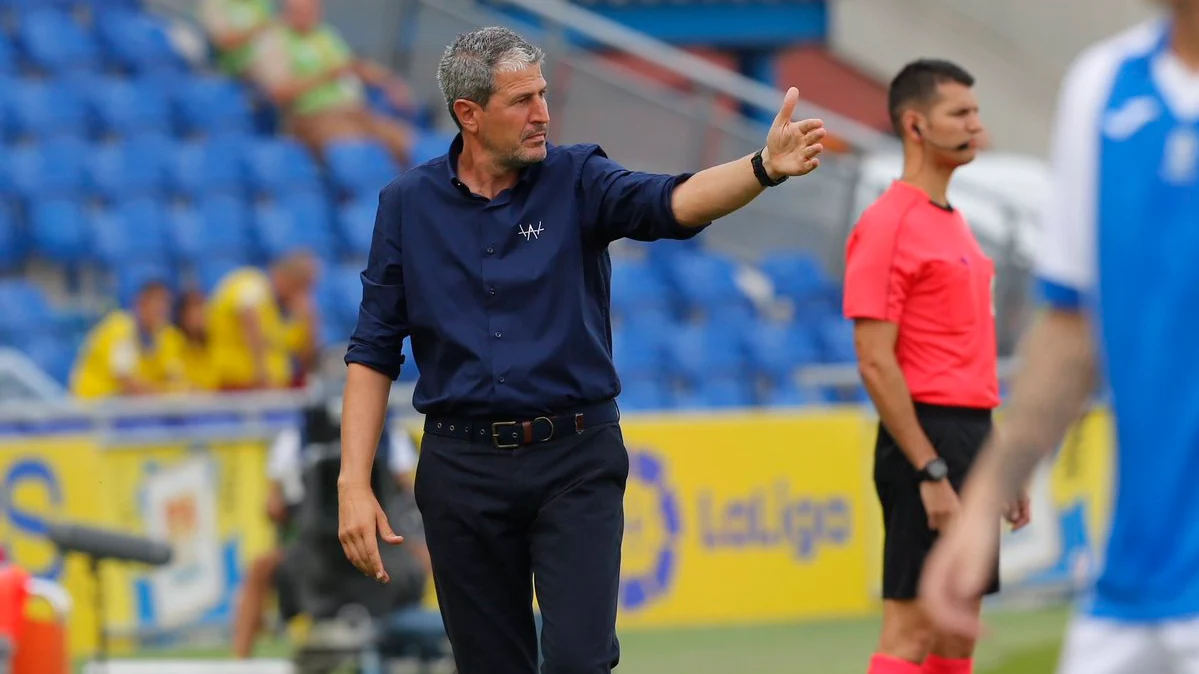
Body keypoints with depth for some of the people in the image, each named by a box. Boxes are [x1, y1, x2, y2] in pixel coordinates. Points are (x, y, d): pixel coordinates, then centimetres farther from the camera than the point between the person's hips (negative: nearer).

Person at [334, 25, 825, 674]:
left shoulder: (577, 181, -1)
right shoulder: (407, 205, 3)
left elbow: (673, 203, -20)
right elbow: (373, 351, 5)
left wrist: (765, 166, -40)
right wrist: (354, 481, -3)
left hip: (576, 462, -1)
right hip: (463, 468, 1)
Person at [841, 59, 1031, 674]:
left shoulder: (953, 222, 18)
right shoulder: (888, 225, -11)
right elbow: (876, 363, -17)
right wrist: (929, 472, -20)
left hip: (973, 438, 9)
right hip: (928, 436, -9)